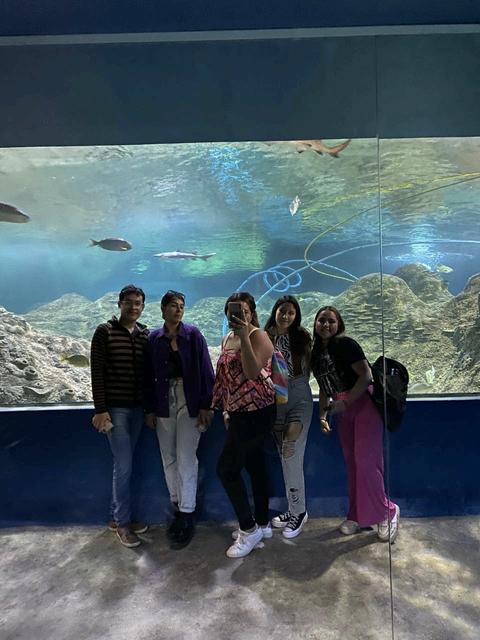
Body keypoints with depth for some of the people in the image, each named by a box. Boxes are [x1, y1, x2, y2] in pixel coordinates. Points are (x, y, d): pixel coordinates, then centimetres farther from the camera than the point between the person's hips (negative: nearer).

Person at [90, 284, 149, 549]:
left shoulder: (145, 335, 7)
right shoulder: (105, 332, -6)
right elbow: (97, 372, -9)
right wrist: (100, 410, -13)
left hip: (137, 407, 5)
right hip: (115, 407, -4)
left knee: (123, 465, 14)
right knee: (124, 465, -2)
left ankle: (116, 517, 30)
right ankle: (123, 522, 17)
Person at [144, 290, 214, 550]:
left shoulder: (193, 334, -5)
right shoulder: (154, 338, 3)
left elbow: (205, 370, -6)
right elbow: (149, 376, 6)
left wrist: (206, 405, -9)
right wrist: (150, 409, 5)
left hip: (189, 404, -3)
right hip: (164, 404, 3)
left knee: (186, 460, -1)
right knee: (168, 459, 12)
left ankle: (187, 516, 13)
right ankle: (177, 508, 29)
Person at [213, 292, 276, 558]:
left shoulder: (258, 336, -13)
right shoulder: (227, 339, 12)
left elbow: (253, 372, -28)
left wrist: (244, 336, -31)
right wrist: (227, 410, 20)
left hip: (256, 413, -8)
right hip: (240, 413, 8)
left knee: (226, 468, -5)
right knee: (254, 466, 16)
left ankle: (249, 529, 13)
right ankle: (262, 524, 32)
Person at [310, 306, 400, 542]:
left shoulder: (345, 345, -13)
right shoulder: (315, 353, 8)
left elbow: (366, 376, -19)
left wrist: (345, 403, -22)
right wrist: (323, 413, 5)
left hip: (364, 404, -7)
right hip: (343, 411, 7)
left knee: (366, 460, -8)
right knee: (351, 463, 12)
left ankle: (386, 513, 13)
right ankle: (357, 516, 25)